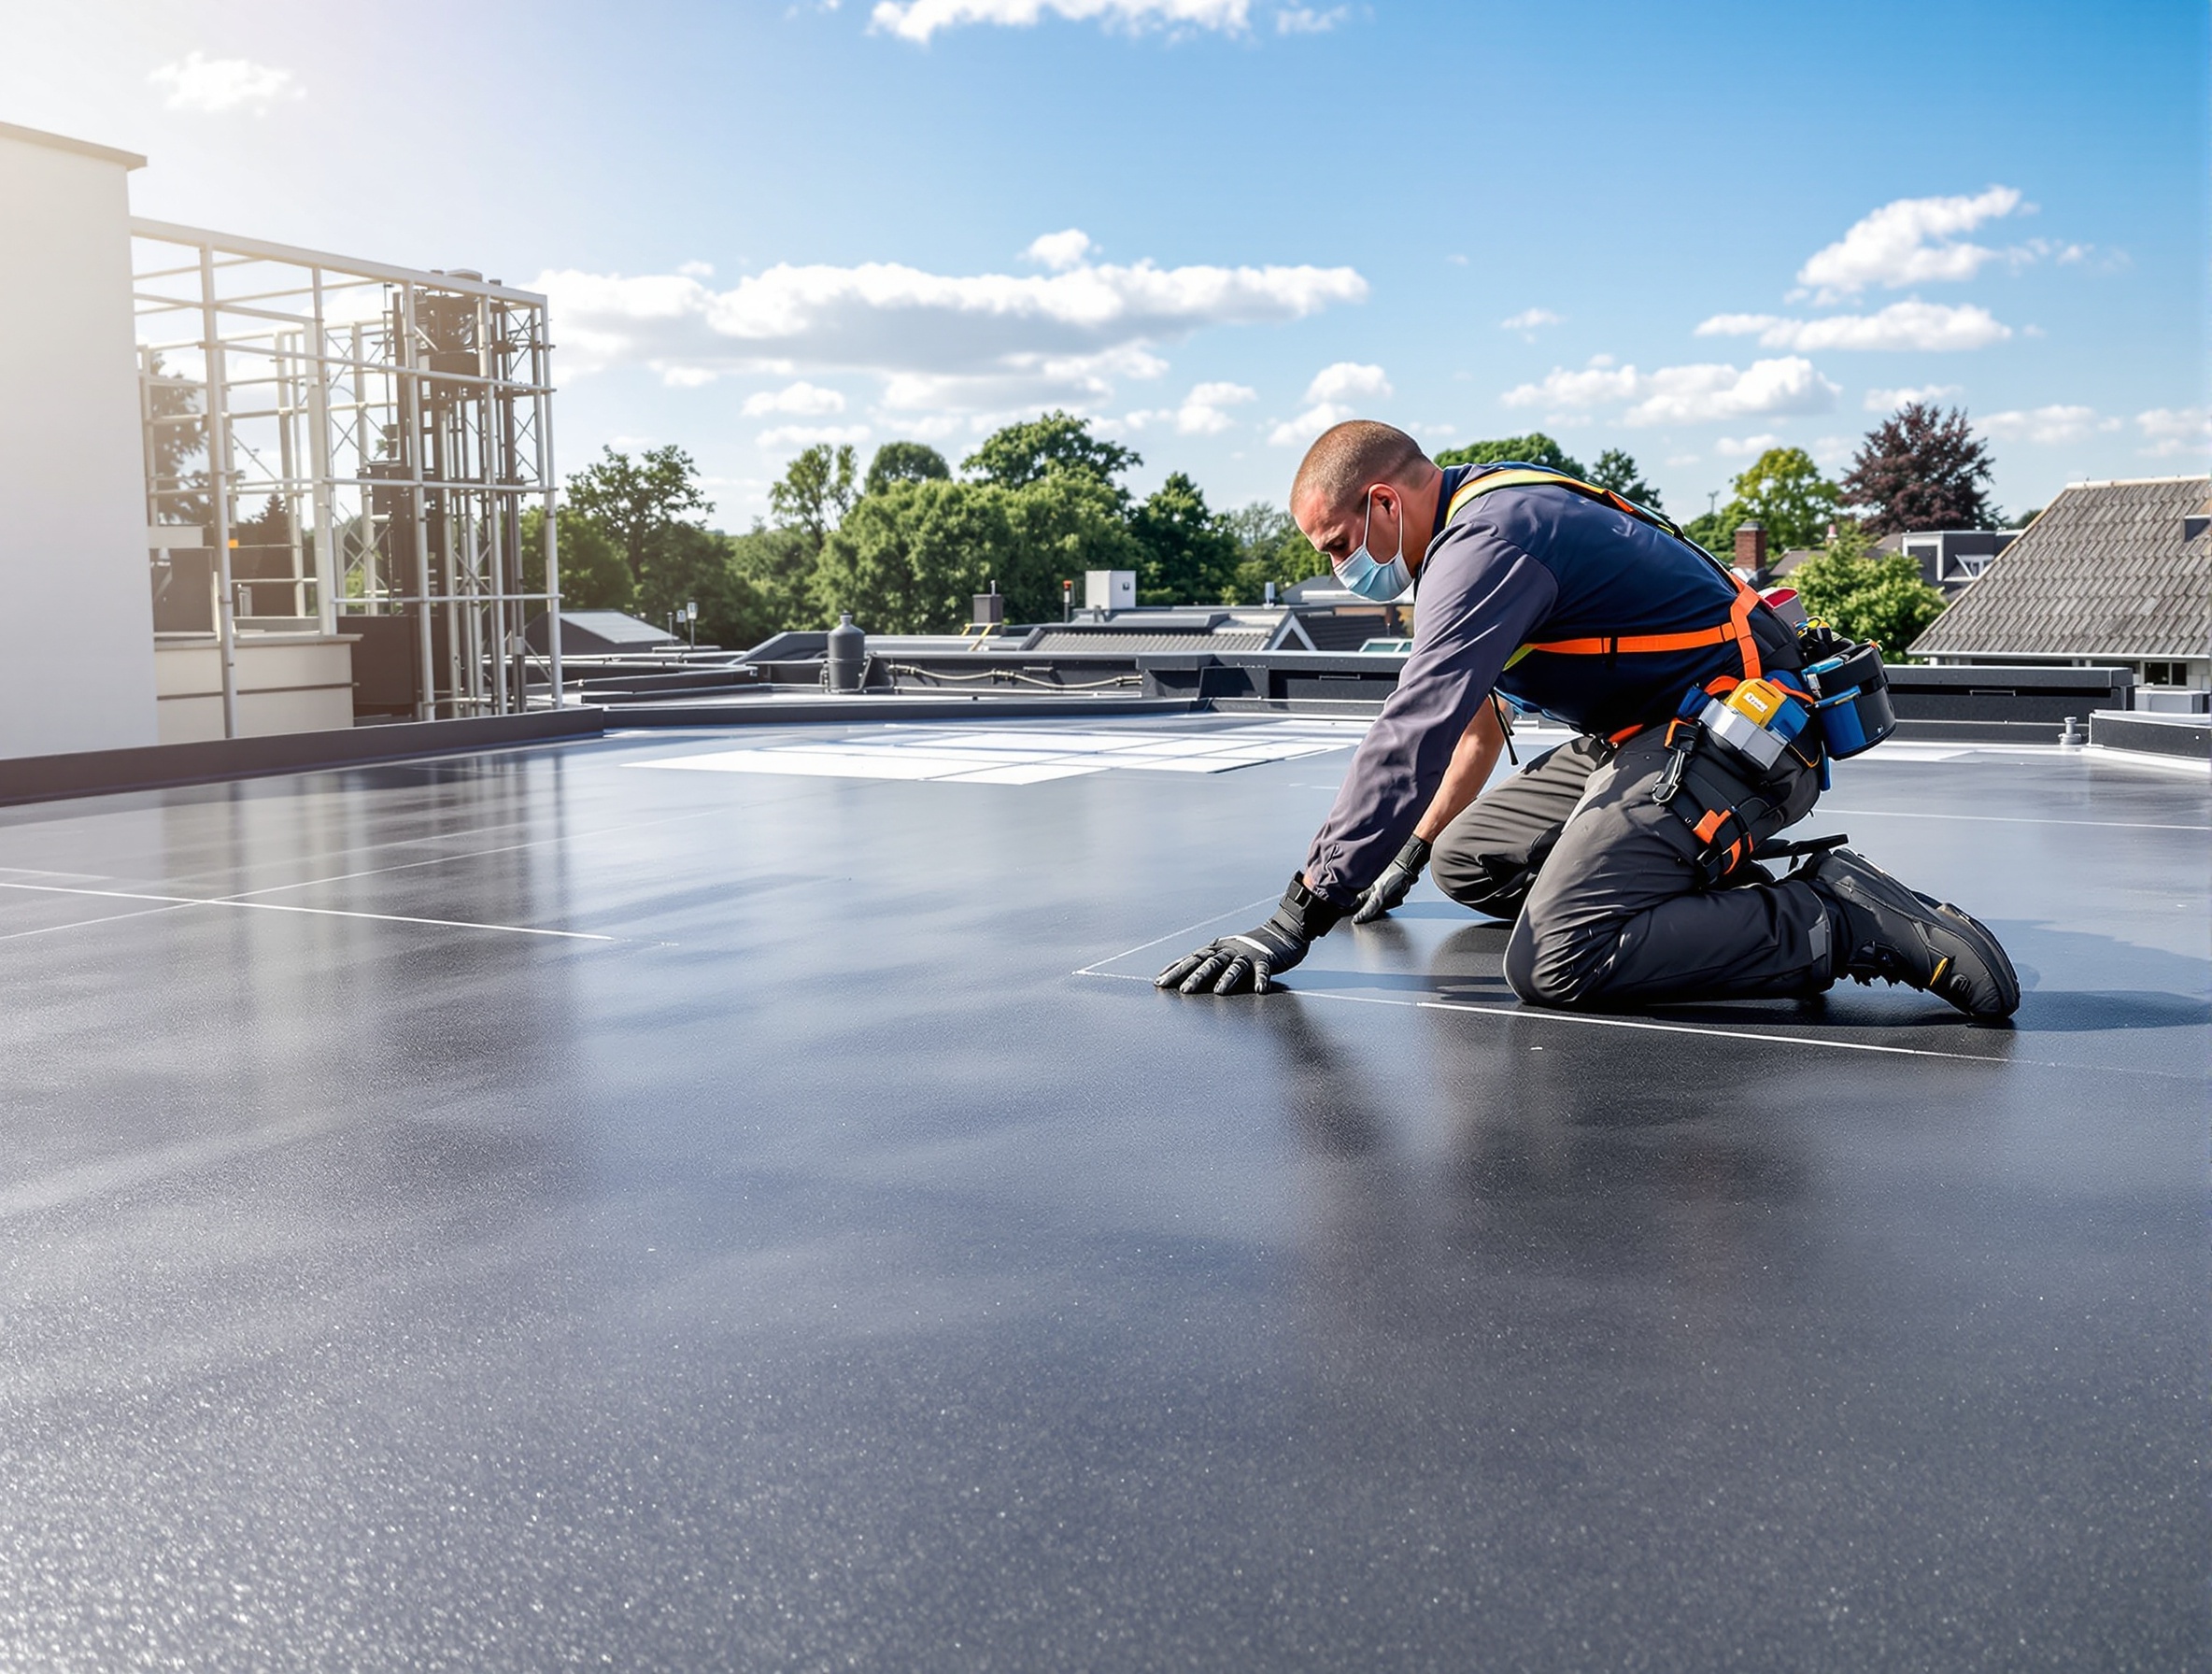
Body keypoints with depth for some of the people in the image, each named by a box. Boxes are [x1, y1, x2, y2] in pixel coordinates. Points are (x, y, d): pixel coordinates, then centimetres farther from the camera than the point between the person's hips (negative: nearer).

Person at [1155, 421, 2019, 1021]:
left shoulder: (1487, 539, -19)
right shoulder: (1480, 517, 15)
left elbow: (1413, 734, -28)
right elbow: (1475, 723, 27)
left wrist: (1297, 921, -28)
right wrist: (1412, 849, 33)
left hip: (1730, 740, -11)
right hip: (1643, 737, 11)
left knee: (1554, 963, -26)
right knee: (1467, 862, 15)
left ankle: (1843, 921, -18)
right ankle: (1711, 883, 10)